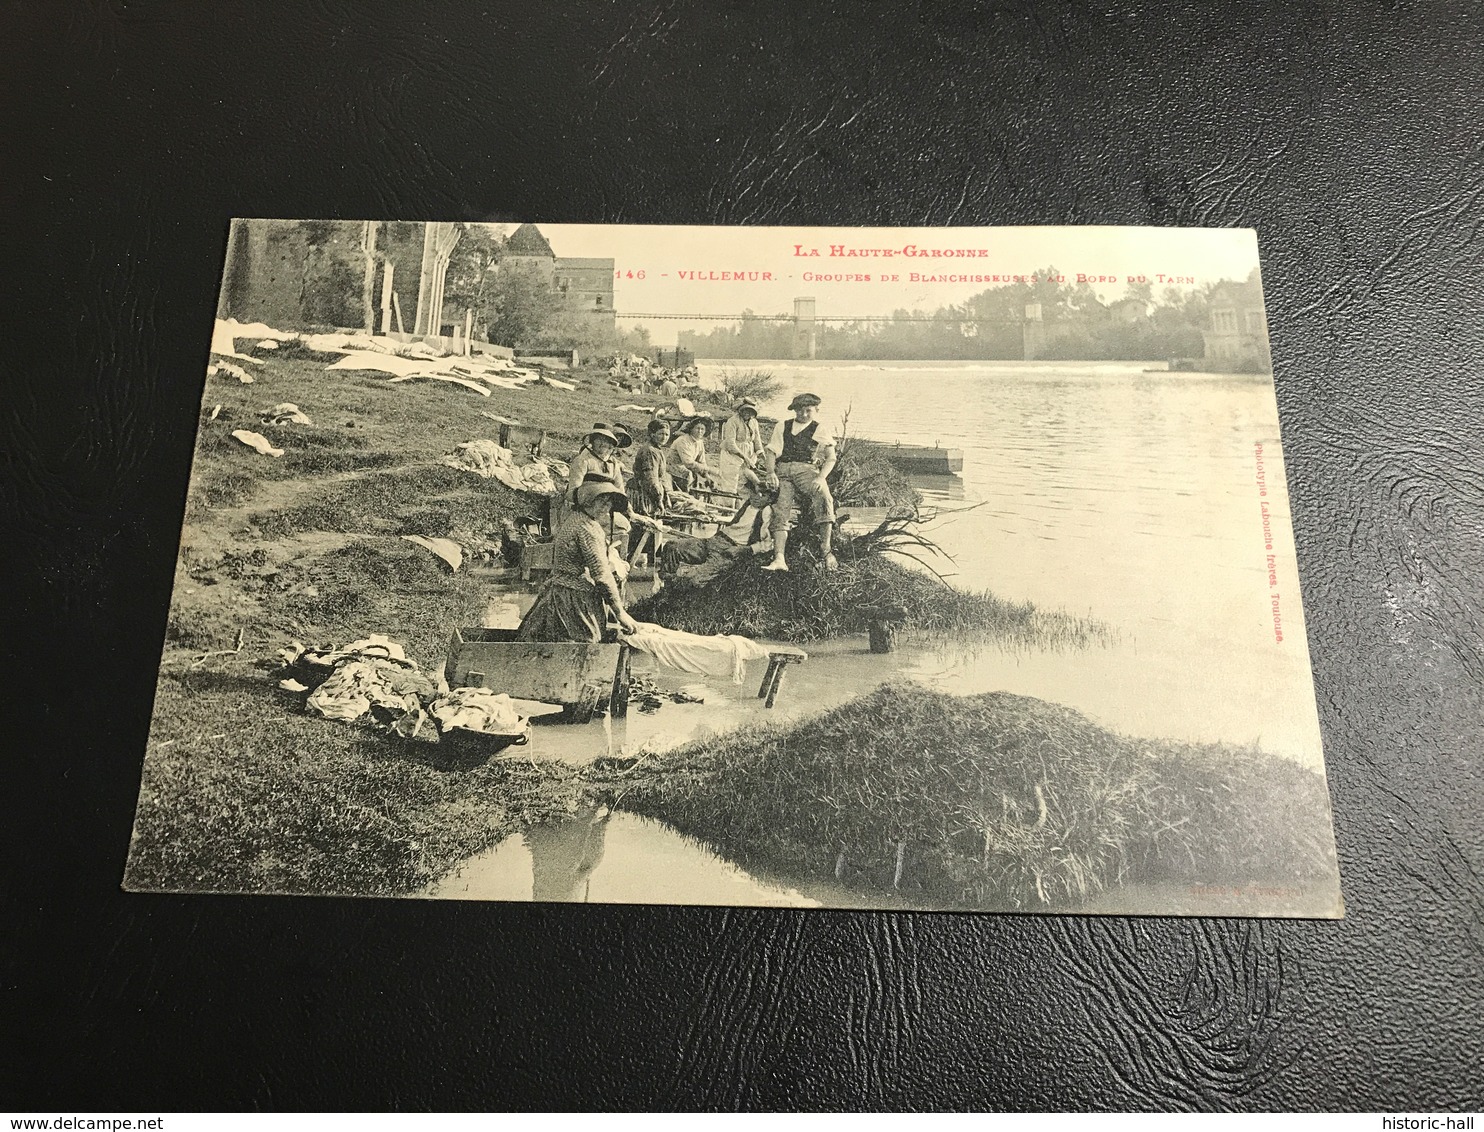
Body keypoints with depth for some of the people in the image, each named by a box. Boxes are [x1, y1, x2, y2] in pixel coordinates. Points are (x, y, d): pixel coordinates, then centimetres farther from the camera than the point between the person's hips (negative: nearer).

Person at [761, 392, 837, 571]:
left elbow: (831, 458, 7)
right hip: (782, 471, 2)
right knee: (780, 511, -22)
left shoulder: (820, 430, 17)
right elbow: (770, 451, 17)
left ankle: (826, 551, -32)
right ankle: (779, 559, -31)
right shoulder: (783, 427, 24)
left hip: (807, 469, -2)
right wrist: (771, 472, -4)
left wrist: (821, 477, -13)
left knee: (824, 498, -32)